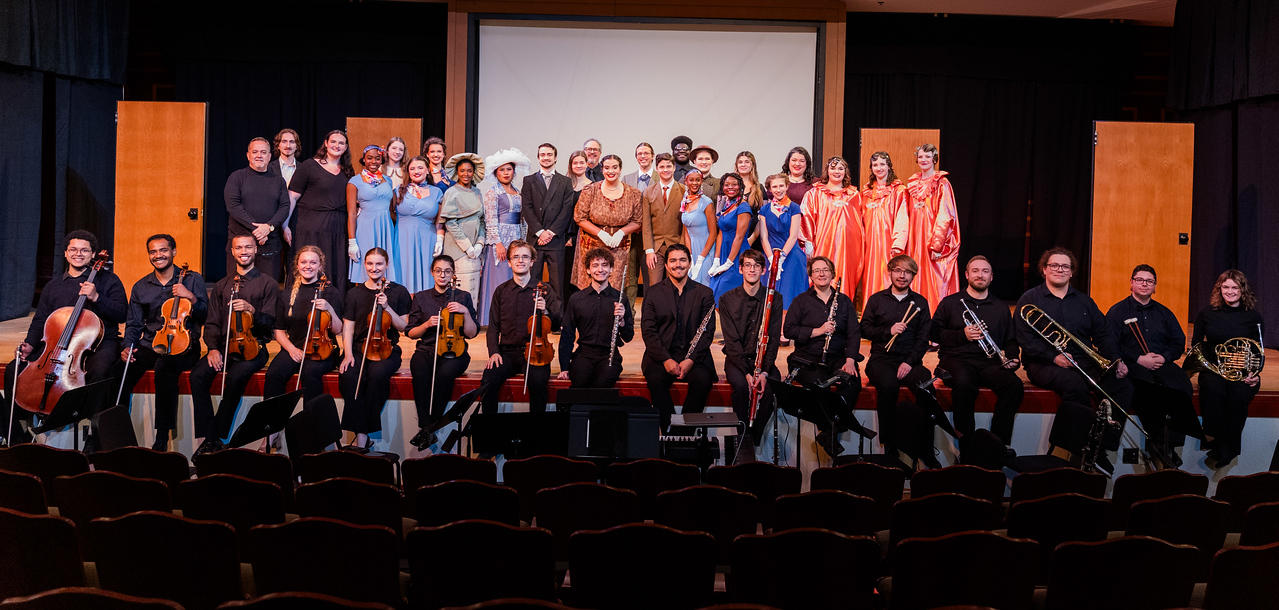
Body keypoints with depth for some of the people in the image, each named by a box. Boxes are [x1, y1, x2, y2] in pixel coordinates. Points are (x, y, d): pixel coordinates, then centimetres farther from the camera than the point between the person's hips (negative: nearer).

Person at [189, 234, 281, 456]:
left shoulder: (268, 284, 7)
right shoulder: (221, 286, 19)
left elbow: (269, 323, 0)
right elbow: (212, 323, 14)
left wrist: (251, 310, -19)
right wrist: (213, 348, -4)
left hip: (253, 346, -4)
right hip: (224, 346, 4)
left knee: (235, 377, -34)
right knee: (198, 375, -25)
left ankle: (220, 436, -20)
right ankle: (208, 438, -23)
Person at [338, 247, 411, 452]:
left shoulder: (398, 291, 7)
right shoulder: (355, 293, 12)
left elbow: (403, 326, 4)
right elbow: (348, 328, 8)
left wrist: (387, 307, -11)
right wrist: (348, 354, -8)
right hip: (359, 348, 2)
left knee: (377, 374, -35)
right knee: (348, 376, -31)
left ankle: (362, 436, -25)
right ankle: (362, 436, -28)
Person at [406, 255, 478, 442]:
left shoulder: (463, 297, 9)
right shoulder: (421, 298, 13)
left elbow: (471, 333, 4)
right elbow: (411, 333, 12)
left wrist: (466, 312, -10)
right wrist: (427, 324, -6)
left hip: (454, 351, -1)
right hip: (426, 351, 1)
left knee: (445, 374, -36)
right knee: (421, 374, -35)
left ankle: (433, 425, -25)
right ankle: (425, 426, -28)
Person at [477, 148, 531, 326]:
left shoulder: (518, 192, 15)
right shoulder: (493, 191, -3)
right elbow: (490, 219, -9)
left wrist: (523, 240, 12)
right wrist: (498, 243, -16)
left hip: (517, 239, 6)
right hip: (500, 239, -6)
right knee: (499, 278, -6)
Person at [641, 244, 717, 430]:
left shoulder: (704, 293, 9)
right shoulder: (653, 293, 8)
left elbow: (708, 331, 3)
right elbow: (648, 331, 2)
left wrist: (691, 359, -12)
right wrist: (666, 359, -13)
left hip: (694, 355, 0)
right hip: (661, 354, 0)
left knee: (703, 380, -30)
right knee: (655, 379, -31)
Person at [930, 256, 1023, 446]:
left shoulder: (1001, 307, 22)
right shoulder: (950, 303, 14)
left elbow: (1010, 341, 24)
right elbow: (934, 333, 7)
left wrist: (1012, 358, 3)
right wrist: (962, 335, -6)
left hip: (990, 361, 3)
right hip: (957, 359, -3)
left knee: (1015, 385, -30)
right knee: (964, 385, -39)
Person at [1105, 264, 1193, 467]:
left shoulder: (1164, 313, 23)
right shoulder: (1118, 311, 9)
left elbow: (1179, 342, 18)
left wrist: (1164, 357, -3)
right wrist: (1138, 359, -12)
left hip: (1162, 364, 4)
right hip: (1131, 365, -4)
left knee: (1183, 387, -30)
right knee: (1146, 387, -39)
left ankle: (1171, 443, -27)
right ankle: (1158, 439, -31)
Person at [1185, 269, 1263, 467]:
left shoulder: (1253, 316, 7)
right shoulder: (1207, 313, 9)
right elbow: (1196, 345, 12)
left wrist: (1254, 374, -10)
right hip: (1213, 369, 1)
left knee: (1239, 393, -35)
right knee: (1213, 389, -36)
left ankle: (1230, 449, -23)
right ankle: (1221, 447, -31)